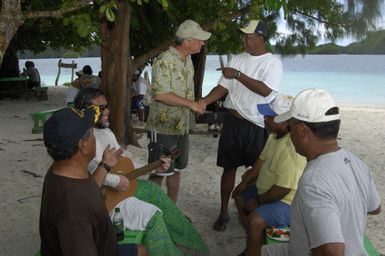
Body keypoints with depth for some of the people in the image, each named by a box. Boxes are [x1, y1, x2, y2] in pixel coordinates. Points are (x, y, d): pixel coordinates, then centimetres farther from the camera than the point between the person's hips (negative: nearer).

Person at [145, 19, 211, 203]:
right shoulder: (164, 61, -18)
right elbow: (161, 94, -25)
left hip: (181, 126, 8)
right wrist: (191, 104, -22)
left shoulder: (188, 60, 9)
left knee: (176, 169, 15)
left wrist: (197, 106, 12)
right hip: (163, 126, -8)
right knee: (159, 172, 2)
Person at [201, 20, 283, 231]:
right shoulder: (237, 59, 9)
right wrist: (202, 102, -9)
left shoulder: (273, 62, -6)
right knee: (229, 167, 8)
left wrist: (237, 74, -19)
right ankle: (224, 212, 19)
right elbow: (223, 87, 6)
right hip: (233, 121, 4)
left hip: (257, 126, -3)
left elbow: (265, 90, -20)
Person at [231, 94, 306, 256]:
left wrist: (259, 201, -15)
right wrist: (245, 182, 13)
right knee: (240, 197, 20)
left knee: (255, 220, -30)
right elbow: (262, 160, 14)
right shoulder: (276, 134, 0)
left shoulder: (291, 149, -32)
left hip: (289, 201, -11)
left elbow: (283, 189, -30)